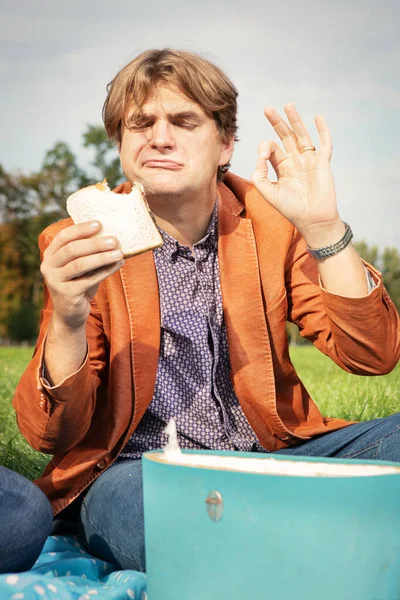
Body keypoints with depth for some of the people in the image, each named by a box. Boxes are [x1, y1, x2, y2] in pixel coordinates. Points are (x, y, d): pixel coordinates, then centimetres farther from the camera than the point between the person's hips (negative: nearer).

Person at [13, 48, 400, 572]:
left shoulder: (269, 223, 4)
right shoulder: (81, 246, -1)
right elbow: (51, 436, -6)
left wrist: (322, 228, -18)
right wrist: (67, 323, -26)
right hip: (136, 472, -1)